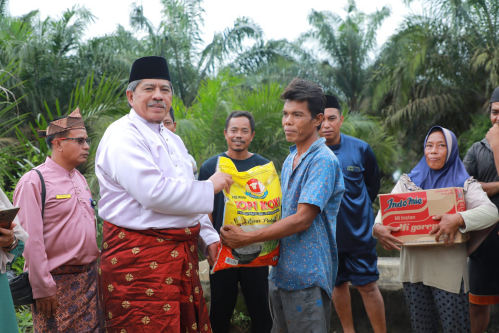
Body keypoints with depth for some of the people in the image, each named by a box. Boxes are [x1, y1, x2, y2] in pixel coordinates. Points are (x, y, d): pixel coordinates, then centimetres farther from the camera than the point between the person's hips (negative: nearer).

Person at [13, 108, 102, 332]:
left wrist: (95, 267, 15)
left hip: (89, 278, 7)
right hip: (57, 281, -7)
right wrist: (42, 288, -15)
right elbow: (31, 241, -15)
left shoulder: (80, 179, 13)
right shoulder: (34, 182, -11)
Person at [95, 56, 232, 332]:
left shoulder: (172, 140, 19)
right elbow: (155, 193, -23)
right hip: (139, 257, -9)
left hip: (180, 254, 9)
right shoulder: (122, 136, -12)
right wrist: (209, 187, -12)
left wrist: (208, 237, 17)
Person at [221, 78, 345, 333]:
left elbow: (302, 219, -21)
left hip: (307, 275, -8)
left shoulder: (323, 161, -15)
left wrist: (247, 238, -19)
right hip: (280, 271, 8)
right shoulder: (290, 160, 14)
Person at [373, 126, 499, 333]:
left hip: (448, 269, -2)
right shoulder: (407, 181, 12)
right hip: (413, 267, 3)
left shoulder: (465, 184, 3)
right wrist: (378, 227, -19)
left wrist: (458, 219, -32)